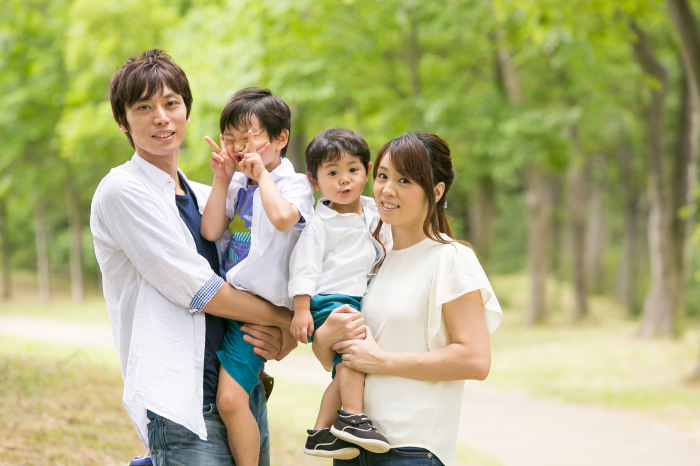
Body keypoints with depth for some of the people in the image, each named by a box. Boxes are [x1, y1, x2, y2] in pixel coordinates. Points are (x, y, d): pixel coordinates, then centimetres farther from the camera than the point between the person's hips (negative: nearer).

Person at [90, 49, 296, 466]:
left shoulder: (205, 197, 17)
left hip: (245, 395, 7)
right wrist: (286, 320, -5)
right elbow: (198, 290, -11)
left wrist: (280, 342, -2)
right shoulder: (122, 191, -5)